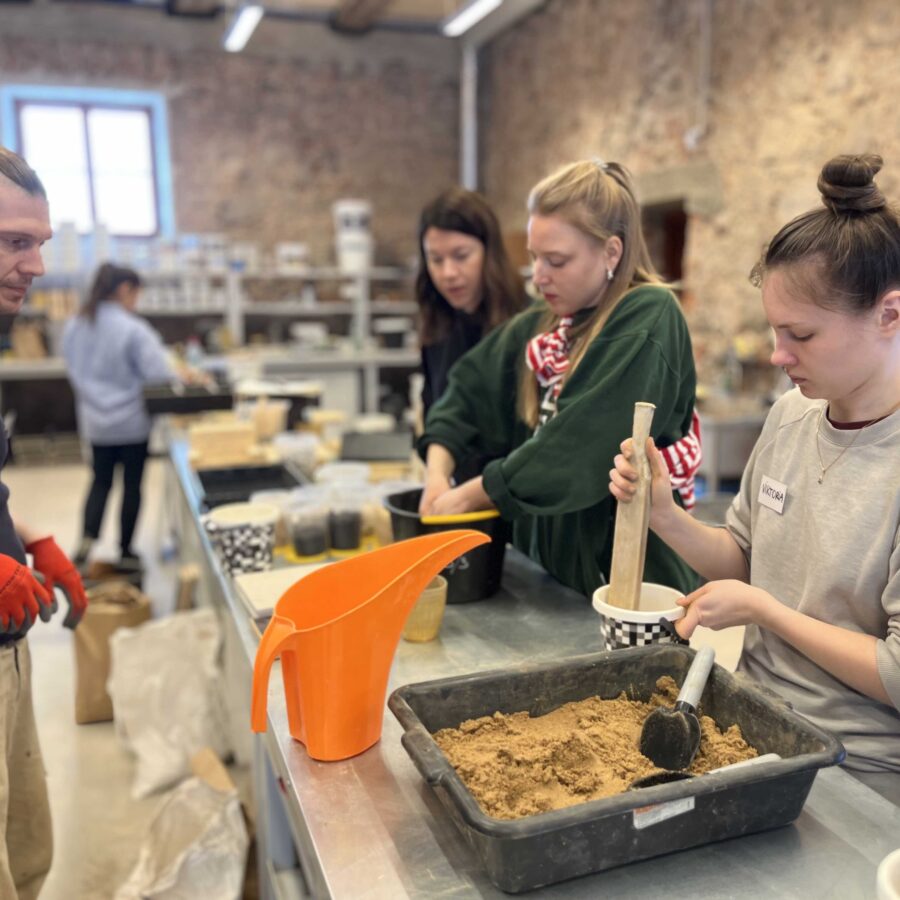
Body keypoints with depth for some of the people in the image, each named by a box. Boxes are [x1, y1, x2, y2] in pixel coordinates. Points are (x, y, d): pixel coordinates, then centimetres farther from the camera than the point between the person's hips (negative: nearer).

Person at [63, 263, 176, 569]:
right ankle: (126, 551, 19)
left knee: (101, 480, 18)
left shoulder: (74, 326, 1)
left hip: (94, 420, 5)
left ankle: (87, 539, 1)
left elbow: (75, 372, 10)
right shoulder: (133, 329, -20)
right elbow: (158, 374, -21)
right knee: (132, 484, 9)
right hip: (131, 420, -5)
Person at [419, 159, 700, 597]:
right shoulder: (543, 324, 5)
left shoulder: (648, 320, -18)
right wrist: (437, 473, -9)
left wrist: (468, 495, -17)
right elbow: (470, 387, 7)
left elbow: (579, 450, -25)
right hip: (545, 557, 7)